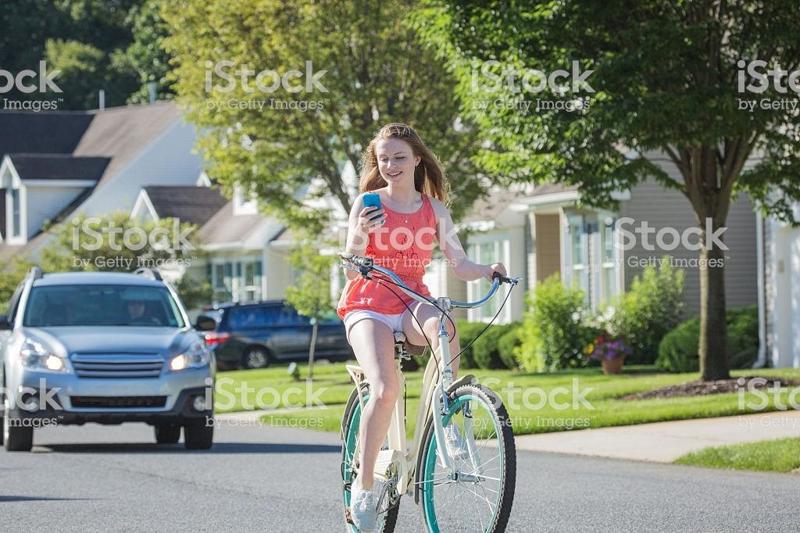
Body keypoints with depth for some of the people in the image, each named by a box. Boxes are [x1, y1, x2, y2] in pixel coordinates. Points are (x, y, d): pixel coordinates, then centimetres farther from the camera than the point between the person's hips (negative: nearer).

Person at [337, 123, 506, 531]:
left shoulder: (434, 210, 7)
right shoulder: (367, 204, -2)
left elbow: (459, 265, 3)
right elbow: (351, 270, -9)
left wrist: (489, 271, -18)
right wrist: (361, 236, -29)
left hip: (411, 303, 2)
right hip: (367, 305, -2)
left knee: (442, 325, -37)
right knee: (385, 389, -27)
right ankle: (363, 486, -15)